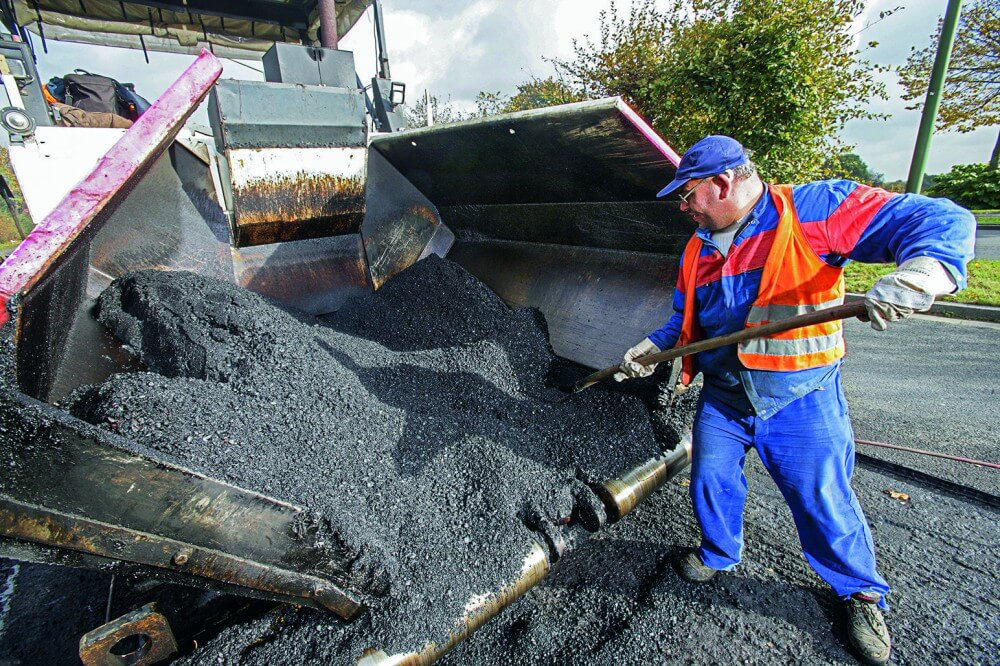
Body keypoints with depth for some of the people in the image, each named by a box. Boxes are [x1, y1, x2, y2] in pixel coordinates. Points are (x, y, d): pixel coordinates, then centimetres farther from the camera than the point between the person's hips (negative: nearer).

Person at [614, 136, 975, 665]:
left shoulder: (812, 208, -14)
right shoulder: (697, 250, 6)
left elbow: (943, 223, -18)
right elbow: (685, 320, 17)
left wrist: (919, 274, -38)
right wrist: (653, 348, 1)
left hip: (800, 401, -5)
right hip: (722, 397, 5)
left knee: (823, 501, 8)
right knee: (710, 482, 12)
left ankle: (861, 592, 38)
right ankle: (719, 553, 42)